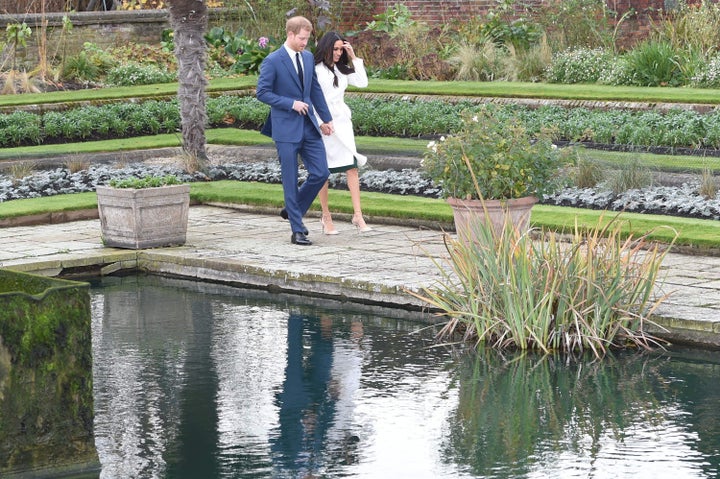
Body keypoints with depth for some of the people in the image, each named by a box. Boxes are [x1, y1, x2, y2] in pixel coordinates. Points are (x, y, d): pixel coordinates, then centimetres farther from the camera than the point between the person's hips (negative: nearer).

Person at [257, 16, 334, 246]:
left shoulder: (308, 57, 10)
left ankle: (293, 210, 23)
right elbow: (262, 92, -11)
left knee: (321, 173, 1)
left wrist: (326, 118, 17)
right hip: (287, 128, -6)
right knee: (291, 180, -1)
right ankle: (297, 230, 5)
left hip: (309, 125, 6)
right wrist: (291, 104, -16)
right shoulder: (273, 61, -9)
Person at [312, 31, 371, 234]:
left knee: (352, 167, -7)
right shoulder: (316, 70, -5)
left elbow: (362, 82, 8)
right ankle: (326, 216, 13)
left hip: (342, 122, 5)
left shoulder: (341, 70, 15)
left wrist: (354, 58, 3)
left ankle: (358, 215, -10)